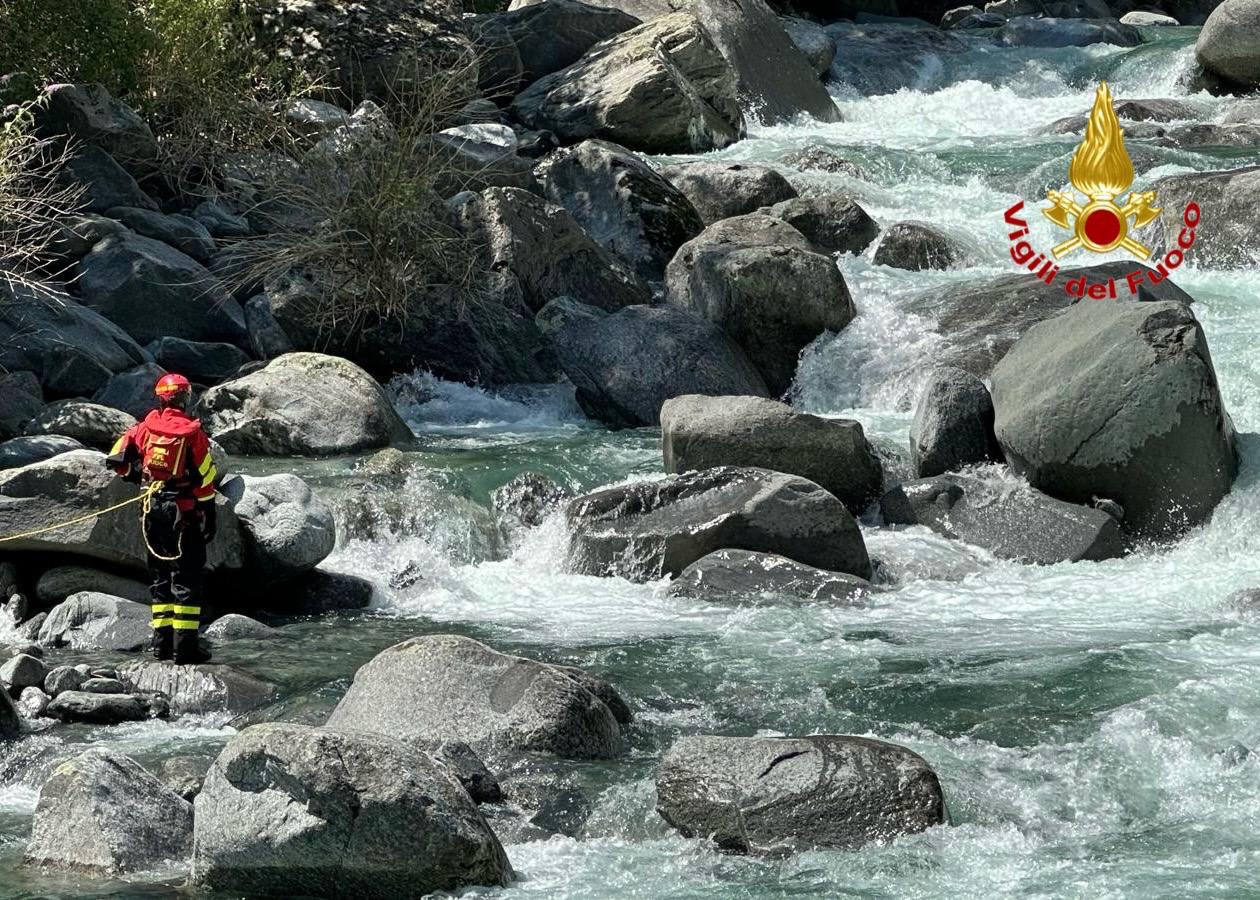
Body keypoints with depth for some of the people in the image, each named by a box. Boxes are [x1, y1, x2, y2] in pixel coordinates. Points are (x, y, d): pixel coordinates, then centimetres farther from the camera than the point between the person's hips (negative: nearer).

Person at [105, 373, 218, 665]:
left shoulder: (146, 427, 0)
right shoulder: (193, 433, -10)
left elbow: (116, 458, -1)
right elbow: (205, 479, -9)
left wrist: (134, 475, 19)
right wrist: (210, 517, -1)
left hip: (153, 510, 4)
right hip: (183, 510, -4)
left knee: (159, 574, 16)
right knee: (187, 576, -1)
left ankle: (162, 641, 17)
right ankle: (185, 645, -7)